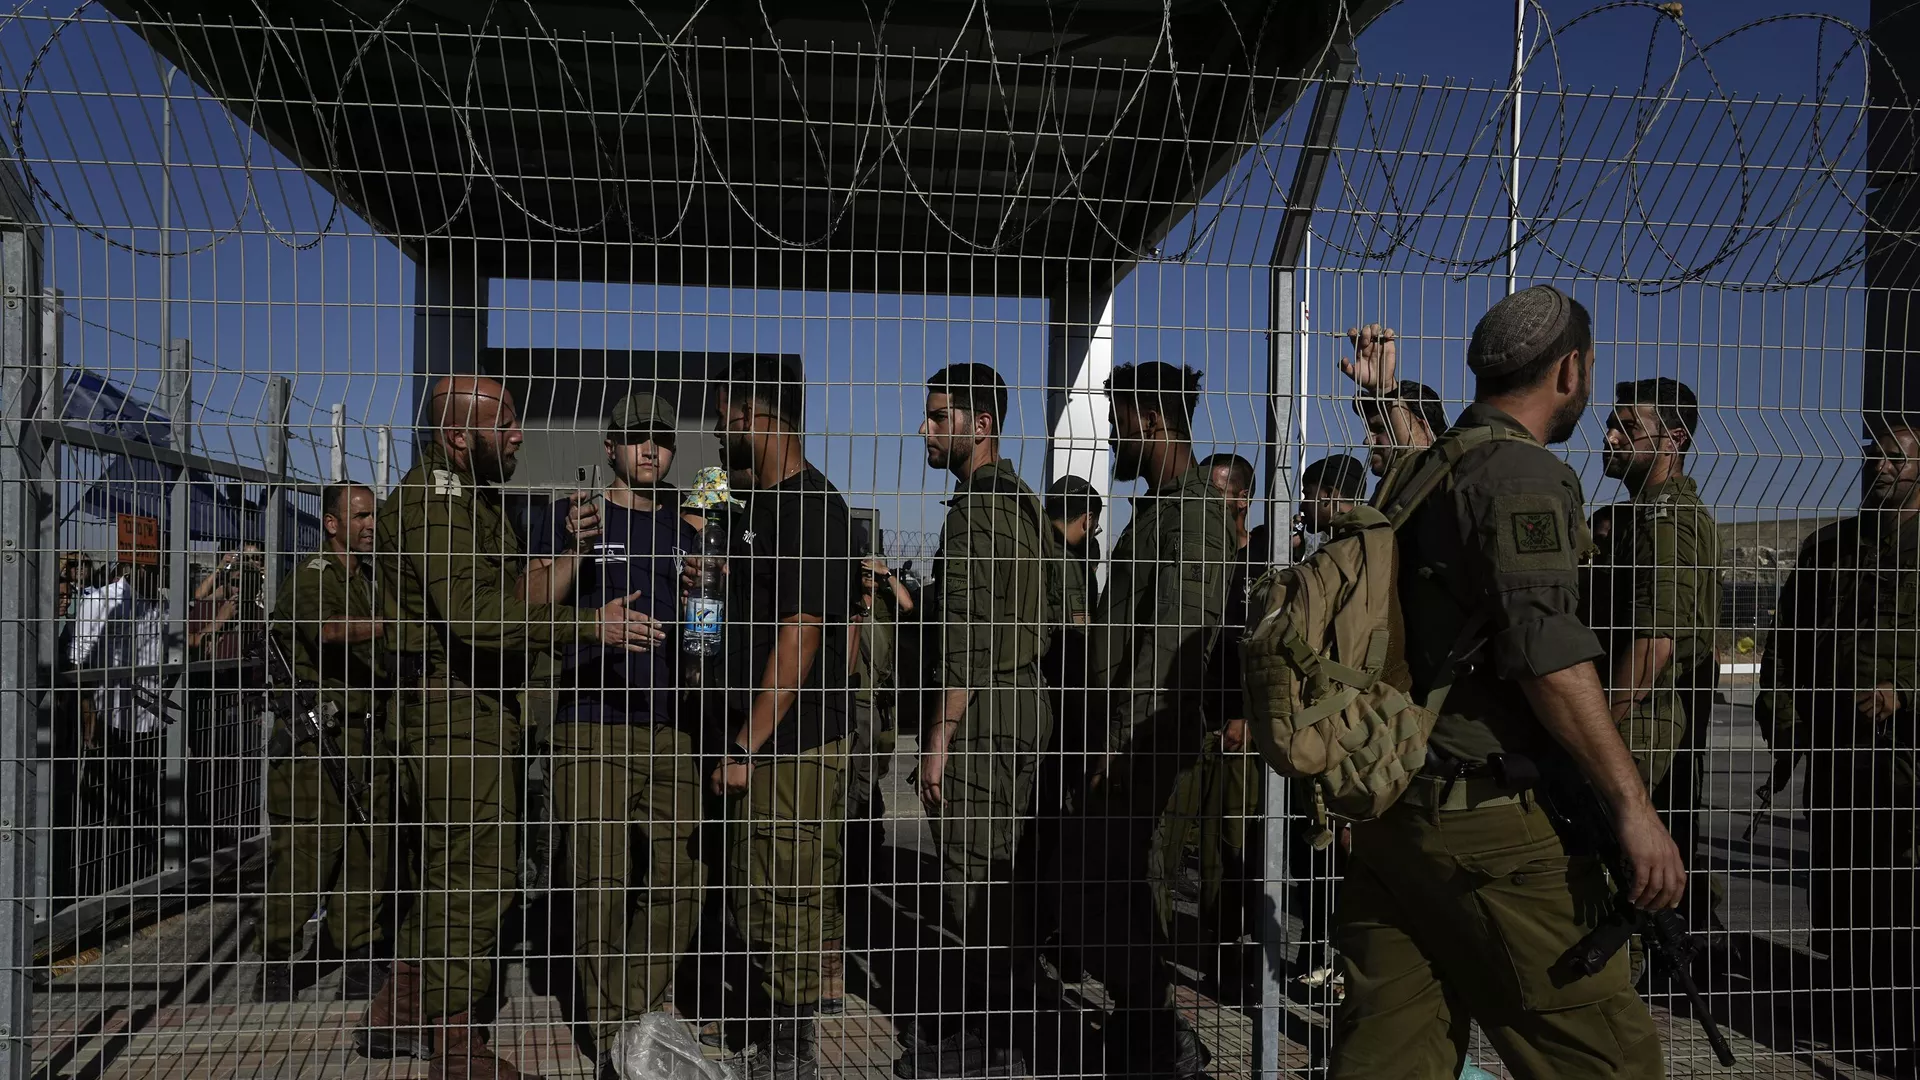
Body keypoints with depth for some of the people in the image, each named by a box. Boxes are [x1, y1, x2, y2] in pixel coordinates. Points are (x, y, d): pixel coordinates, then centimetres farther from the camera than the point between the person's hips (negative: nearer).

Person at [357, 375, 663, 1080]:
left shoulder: (472, 496, 19)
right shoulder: (434, 497, -15)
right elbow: (470, 613, -27)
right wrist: (587, 625, -28)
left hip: (482, 709, 11)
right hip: (453, 710, -11)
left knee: (457, 875, 17)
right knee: (476, 874, -5)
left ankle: (396, 1016, 28)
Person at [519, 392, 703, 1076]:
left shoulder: (689, 524, 16)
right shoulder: (572, 516, 6)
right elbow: (531, 608, -2)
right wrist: (572, 548, -17)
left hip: (673, 729, 4)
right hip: (592, 726, -3)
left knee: (678, 881, 2)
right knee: (601, 886, -2)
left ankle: (642, 1019, 20)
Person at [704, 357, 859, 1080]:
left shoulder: (812, 508, -16)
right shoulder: (754, 507, 15)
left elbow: (800, 636, -21)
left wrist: (748, 746, -19)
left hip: (791, 746, -10)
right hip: (756, 742, 10)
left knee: (782, 904, 0)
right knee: (754, 898, 19)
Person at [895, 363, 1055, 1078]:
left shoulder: (978, 505, -14)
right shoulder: (1020, 498, 16)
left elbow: (972, 632, -21)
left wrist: (940, 733, -19)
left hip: (984, 715, -10)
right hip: (1022, 704, 10)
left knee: (972, 881, -4)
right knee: (992, 878, 15)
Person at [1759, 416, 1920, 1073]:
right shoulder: (1826, 547, 15)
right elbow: (1785, 645, 17)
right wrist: (1782, 727, 7)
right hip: (1832, 760, 4)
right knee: (1838, 910, 9)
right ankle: (1854, 1055, 21)